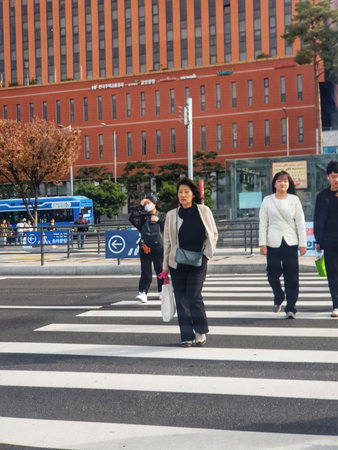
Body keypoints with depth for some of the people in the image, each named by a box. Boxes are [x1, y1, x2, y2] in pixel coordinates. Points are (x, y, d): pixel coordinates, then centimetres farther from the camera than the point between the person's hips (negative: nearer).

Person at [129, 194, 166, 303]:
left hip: (158, 248, 0)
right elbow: (132, 218, -7)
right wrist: (140, 206, -7)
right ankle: (142, 293, -8)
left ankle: (162, 292, 22)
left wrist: (158, 220, -10)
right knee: (145, 272, -5)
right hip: (145, 248, 0)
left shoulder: (162, 215, 8)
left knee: (161, 271, 8)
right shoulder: (143, 216, 9)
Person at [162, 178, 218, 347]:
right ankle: (187, 336, 13)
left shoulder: (204, 211, 4)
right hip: (177, 264, 2)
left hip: (198, 263, -2)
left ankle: (201, 331, 12)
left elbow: (213, 234, 12)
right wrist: (165, 267, 8)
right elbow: (167, 242, 9)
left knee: (194, 296, -10)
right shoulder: (172, 215, 6)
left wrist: (206, 253, -1)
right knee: (181, 300, 2)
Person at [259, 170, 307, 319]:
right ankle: (278, 297, 27)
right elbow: (263, 223, 4)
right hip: (273, 243, 0)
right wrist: (262, 244, -3)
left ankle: (290, 308, 7)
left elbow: (300, 223, 6)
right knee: (272, 273, -2)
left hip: (290, 243, 0)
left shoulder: (294, 200, 7)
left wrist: (303, 244, 0)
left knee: (292, 276, -2)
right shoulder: (267, 201, 6)